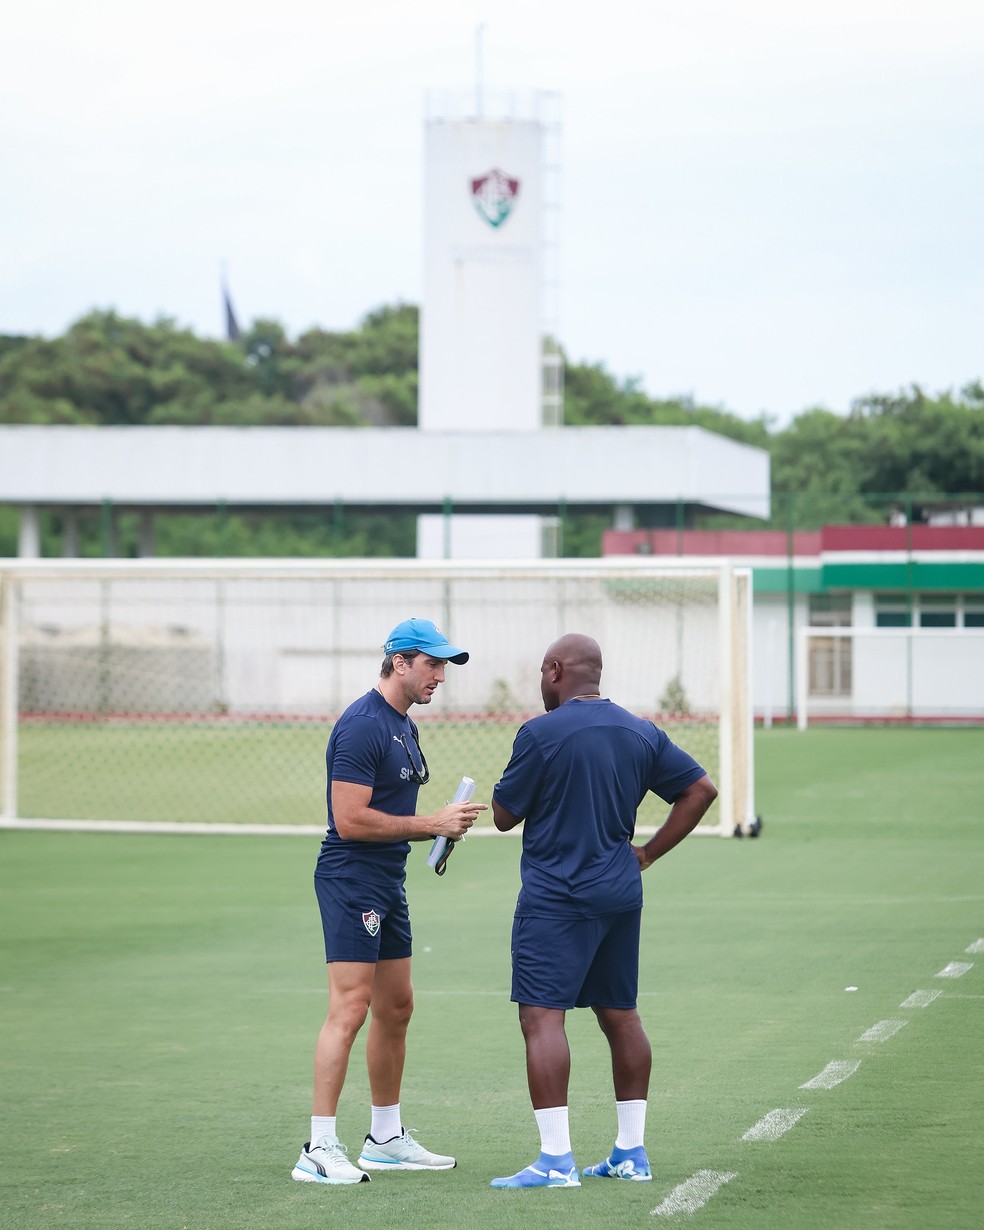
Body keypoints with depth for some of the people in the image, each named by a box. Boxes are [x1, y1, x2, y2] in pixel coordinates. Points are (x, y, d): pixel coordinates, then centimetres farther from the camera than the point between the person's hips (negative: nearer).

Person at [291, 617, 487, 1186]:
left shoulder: (406, 727, 16)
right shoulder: (363, 725, -16)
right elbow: (351, 820, -21)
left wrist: (443, 826, 6)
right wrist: (430, 824, -17)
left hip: (388, 882, 10)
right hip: (351, 878, -10)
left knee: (396, 1008, 14)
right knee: (350, 1009, -13)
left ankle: (386, 1138, 25)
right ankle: (320, 1149, -13)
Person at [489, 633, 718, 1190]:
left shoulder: (540, 734, -11)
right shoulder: (641, 733, 8)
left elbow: (504, 815, -5)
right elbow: (702, 789, 11)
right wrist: (648, 852, 11)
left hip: (555, 898, -7)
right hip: (621, 894, 7)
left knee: (542, 1017, -8)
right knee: (621, 1017, 15)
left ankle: (556, 1159, -15)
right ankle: (632, 1152, 20)